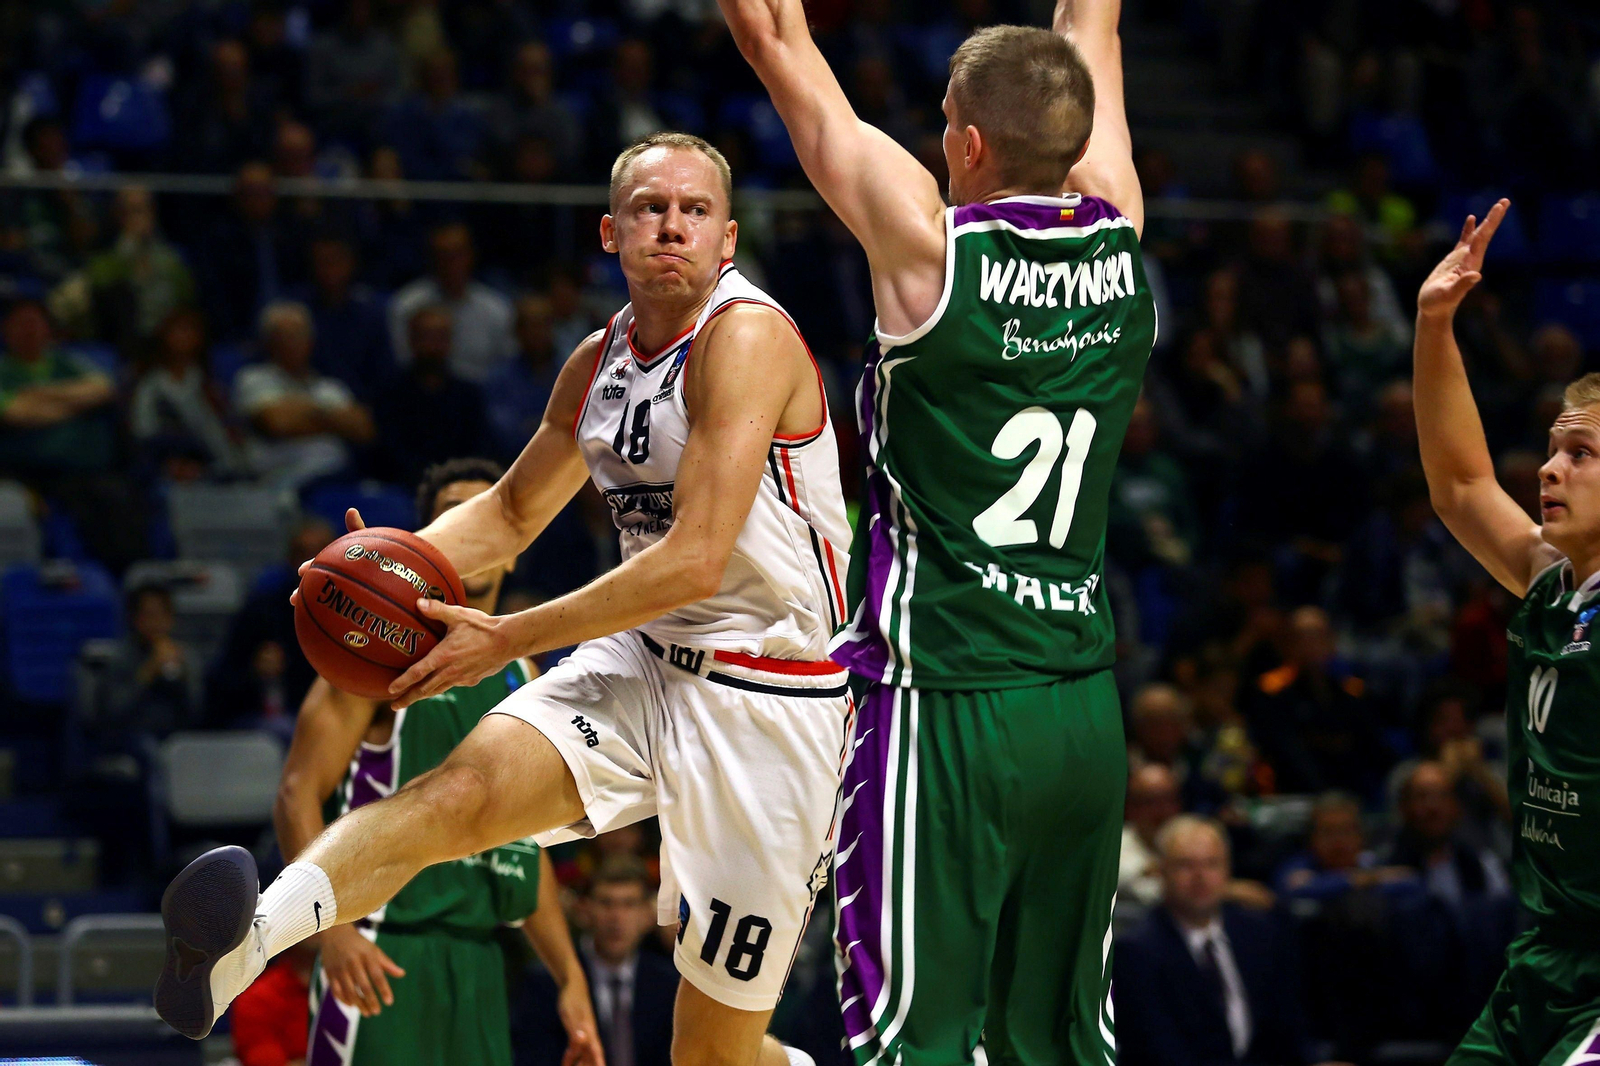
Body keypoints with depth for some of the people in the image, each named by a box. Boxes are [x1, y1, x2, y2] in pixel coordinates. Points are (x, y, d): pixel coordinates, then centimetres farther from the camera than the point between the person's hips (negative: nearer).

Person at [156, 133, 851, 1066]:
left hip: (769, 704, -6)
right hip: (641, 665, 6)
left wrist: (509, 640, -19)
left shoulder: (746, 336, -17)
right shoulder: (596, 366, 8)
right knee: (465, 789, -25)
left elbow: (694, 563, -23)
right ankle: (254, 932, -48)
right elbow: (512, 514, 23)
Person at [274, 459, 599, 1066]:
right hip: (382, 956, -7)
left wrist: (570, 977, 16)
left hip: (477, 959, 7)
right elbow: (297, 796, -11)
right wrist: (332, 926, -25)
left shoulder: (521, 677, 16)